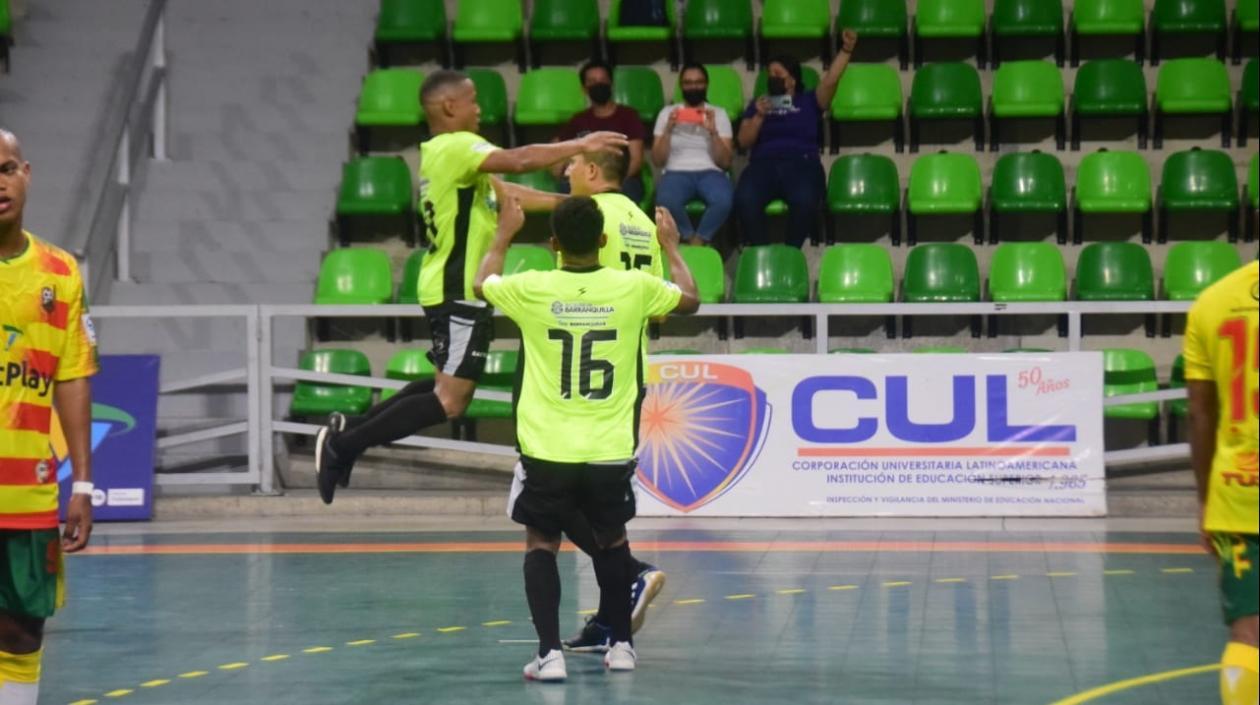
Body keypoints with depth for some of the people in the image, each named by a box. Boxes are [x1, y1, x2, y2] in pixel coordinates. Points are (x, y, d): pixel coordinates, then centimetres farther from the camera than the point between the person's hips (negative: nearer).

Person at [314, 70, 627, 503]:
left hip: (454, 289, 11)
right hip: (457, 291, -11)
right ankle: (342, 445, -10)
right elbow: (518, 161, -30)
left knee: (447, 388, 19)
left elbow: (504, 192, 21)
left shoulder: (447, 152, 16)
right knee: (450, 400, -10)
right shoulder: (457, 146, -15)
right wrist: (582, 145, -22)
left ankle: (349, 432, 18)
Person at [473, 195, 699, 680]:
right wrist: (671, 246, 33)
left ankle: (550, 653, -3)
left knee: (541, 545, 12)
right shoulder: (634, 288, -5)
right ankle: (621, 645, 28)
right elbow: (690, 300, 18)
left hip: (547, 451, -1)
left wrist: (504, 236, 34)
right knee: (612, 540, 24)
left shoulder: (530, 290, -7)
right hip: (610, 452, 1)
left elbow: (481, 285, 18)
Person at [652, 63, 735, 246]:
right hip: (677, 173, 0)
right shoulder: (668, 113, 13)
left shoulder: (719, 114, 13)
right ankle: (692, 239, -12)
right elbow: (658, 160, 6)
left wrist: (713, 132, -10)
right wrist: (668, 129, -8)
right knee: (666, 202, -38)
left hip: (710, 173, 0)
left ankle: (698, 241, -14)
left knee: (724, 201, -37)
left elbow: (725, 162, 4)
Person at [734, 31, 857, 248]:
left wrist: (846, 50, -11)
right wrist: (759, 116, -1)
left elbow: (830, 81, 2)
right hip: (764, 164, 1)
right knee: (744, 199, -34)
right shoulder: (758, 104, 25)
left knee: (804, 200, -38)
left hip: (801, 164, -1)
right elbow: (744, 141, 15)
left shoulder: (808, 101, 19)